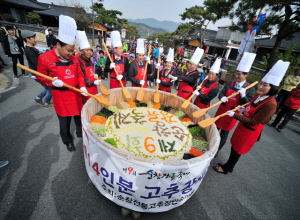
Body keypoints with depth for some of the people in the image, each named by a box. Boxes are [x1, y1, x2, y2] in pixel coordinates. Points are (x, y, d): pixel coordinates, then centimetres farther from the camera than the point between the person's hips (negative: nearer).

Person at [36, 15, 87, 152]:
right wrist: (53, 83, -23)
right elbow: (40, 78, -4)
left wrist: (82, 87, -10)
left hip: (76, 93, 4)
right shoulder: (45, 58, -11)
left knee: (79, 116, 18)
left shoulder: (74, 59, 0)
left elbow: (79, 74, 7)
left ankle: (81, 134, 43)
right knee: (64, 121, 11)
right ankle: (68, 141, 34)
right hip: (61, 96, -3)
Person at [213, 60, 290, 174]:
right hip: (243, 126, 8)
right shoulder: (259, 95, -3)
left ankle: (226, 168, 34)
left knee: (236, 150, 11)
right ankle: (229, 166, 44)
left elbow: (253, 122, -26)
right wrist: (244, 109, -4)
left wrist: (235, 115, -26)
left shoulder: (271, 104, -27)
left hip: (250, 132, -8)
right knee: (234, 147, 21)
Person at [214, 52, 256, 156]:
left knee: (224, 134, 11)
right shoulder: (229, 83, -2)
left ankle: (217, 150, 31)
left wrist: (243, 96, -30)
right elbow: (221, 93, 2)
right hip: (221, 111, 4)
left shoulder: (250, 89, -11)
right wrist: (222, 98, -22)